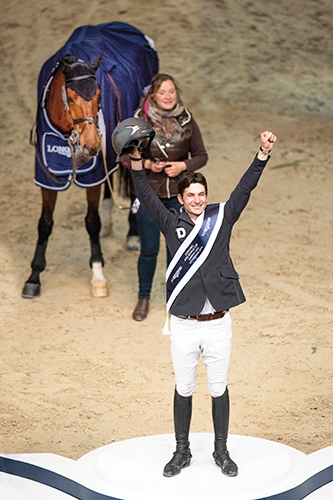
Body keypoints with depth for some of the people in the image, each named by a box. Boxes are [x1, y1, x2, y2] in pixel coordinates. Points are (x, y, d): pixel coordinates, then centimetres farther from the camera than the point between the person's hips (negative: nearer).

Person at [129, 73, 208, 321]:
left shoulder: (187, 121, -4)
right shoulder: (140, 120, -9)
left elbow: (201, 156, 1)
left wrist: (182, 166, -17)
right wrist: (148, 164, -20)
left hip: (178, 194, 2)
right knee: (149, 249, 3)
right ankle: (144, 298, 25)